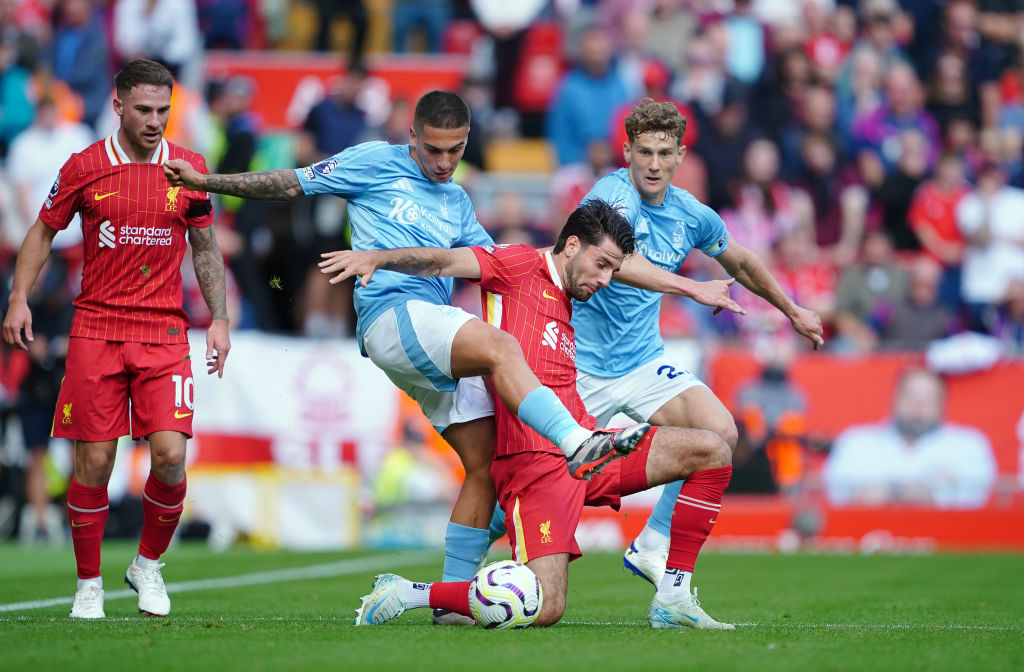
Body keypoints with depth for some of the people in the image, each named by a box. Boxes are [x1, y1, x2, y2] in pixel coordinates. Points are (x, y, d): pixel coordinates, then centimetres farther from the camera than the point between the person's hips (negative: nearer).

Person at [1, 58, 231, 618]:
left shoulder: (189, 168, 5)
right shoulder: (83, 168, 0)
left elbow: (205, 247, 15)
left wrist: (219, 318, 8)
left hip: (165, 331, 1)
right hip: (95, 329, -1)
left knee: (170, 454, -11)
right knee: (94, 460, -3)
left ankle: (148, 564, 13)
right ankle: (89, 584, 11)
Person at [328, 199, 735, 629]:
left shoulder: (567, 305, 24)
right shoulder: (522, 265, 2)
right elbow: (444, 262, -9)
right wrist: (376, 258, -22)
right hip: (533, 460, -9)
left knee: (711, 451, 1)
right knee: (544, 609, -21)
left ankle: (673, 598, 1)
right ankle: (404, 594, -4)